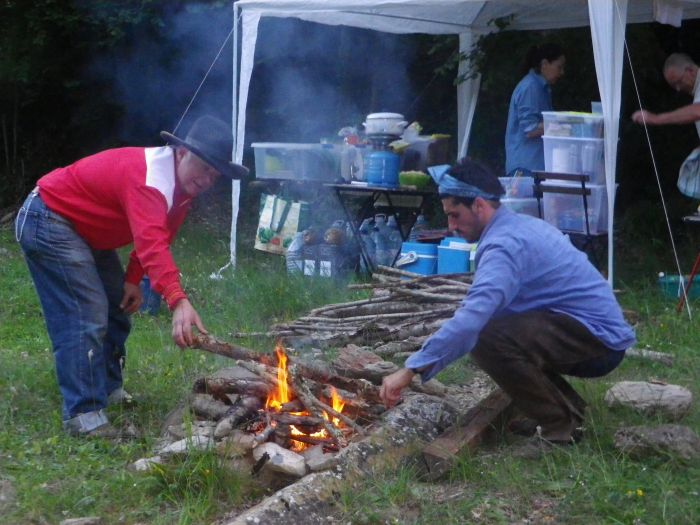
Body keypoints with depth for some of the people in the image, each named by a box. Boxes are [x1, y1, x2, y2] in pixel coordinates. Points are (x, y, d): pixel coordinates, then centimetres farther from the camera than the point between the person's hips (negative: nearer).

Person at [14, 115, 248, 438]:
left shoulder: (183, 182, -1)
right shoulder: (149, 176, -33)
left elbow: (155, 237, 10)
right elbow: (151, 243, -47)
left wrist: (133, 280, 1)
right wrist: (178, 301, -58)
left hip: (84, 231, 10)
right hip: (49, 221, -10)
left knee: (117, 309, 13)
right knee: (86, 318, -19)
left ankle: (107, 390, 27)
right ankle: (83, 415, -16)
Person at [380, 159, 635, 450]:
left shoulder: (505, 243, -19)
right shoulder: (521, 225, 13)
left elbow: (473, 316, -32)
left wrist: (409, 370, -32)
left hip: (598, 336, -10)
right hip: (601, 332, 10)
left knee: (487, 338, -26)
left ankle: (557, 428, -11)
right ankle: (568, 408, 19)